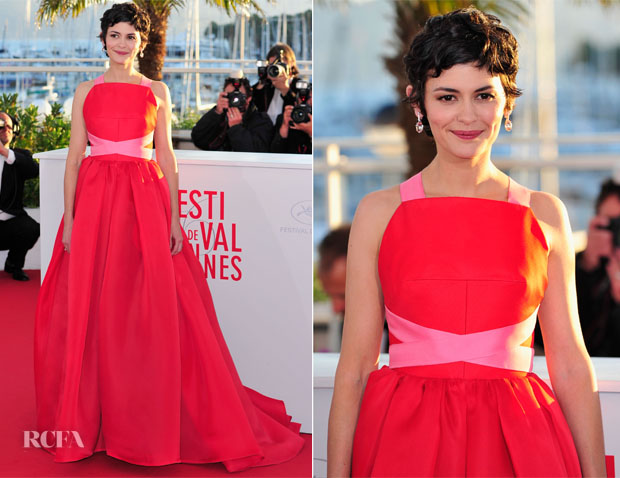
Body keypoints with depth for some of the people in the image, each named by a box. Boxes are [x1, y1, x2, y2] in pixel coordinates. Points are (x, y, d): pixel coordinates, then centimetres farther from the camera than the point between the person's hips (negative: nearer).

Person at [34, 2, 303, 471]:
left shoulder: (156, 91, 10)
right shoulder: (87, 92, 10)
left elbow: (166, 155, 7)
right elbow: (74, 156, 7)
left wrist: (175, 217, -1)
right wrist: (69, 217, -2)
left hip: (145, 197, -1)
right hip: (95, 199, 1)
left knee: (153, 310, -4)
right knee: (92, 310, 0)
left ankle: (153, 421, 6)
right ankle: (90, 420, 12)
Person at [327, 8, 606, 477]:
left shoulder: (544, 214, 4)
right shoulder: (379, 213, 0)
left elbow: (571, 367, 6)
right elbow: (354, 367, 0)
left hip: (518, 439, 1)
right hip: (403, 438, -1)